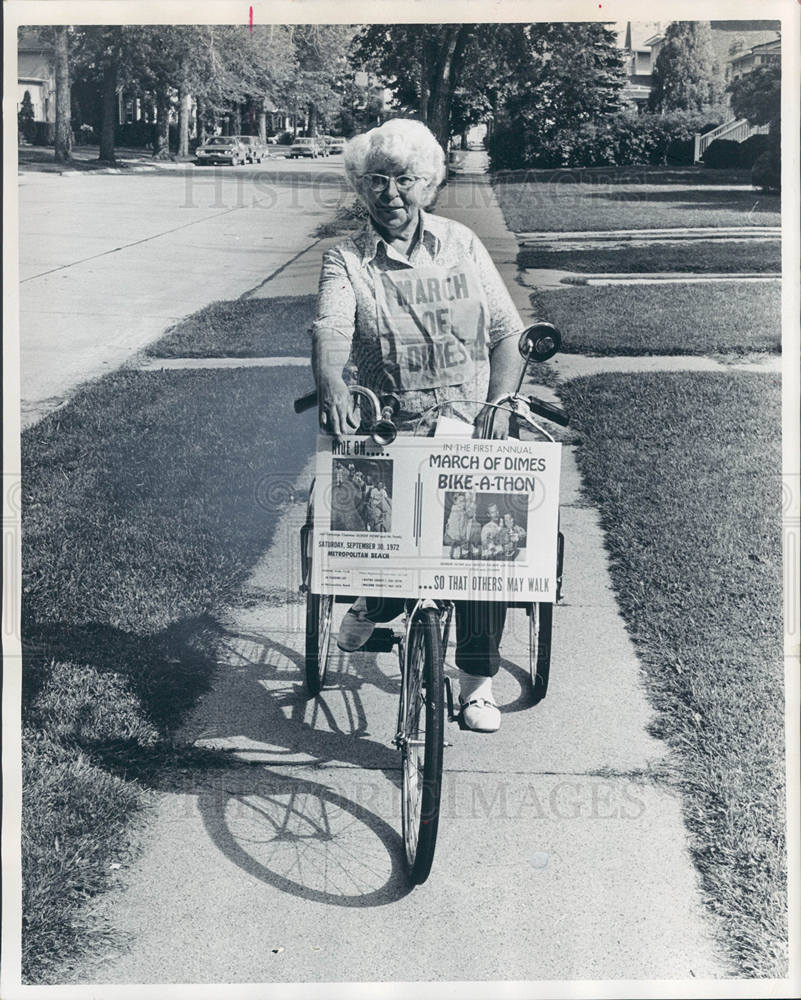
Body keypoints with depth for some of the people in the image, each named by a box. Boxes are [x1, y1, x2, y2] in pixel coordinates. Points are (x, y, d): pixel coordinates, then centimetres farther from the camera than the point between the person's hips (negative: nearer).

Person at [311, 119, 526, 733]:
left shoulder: (462, 245, 10)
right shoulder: (346, 261, 3)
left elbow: (506, 331, 6)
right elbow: (331, 329, -17)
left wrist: (497, 404, -10)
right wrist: (332, 389, -38)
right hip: (389, 431, -1)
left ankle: (479, 680, -1)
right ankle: (376, 604, 19)